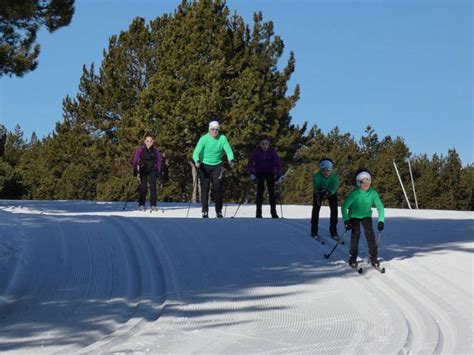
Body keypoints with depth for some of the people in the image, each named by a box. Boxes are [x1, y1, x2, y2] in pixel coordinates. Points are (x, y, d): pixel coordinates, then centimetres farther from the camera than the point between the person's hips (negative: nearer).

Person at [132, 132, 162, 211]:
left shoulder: (155, 150, -1)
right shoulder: (140, 149, -7)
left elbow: (159, 160, 8)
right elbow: (135, 160, -2)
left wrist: (158, 171, 4)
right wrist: (135, 171, -5)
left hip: (152, 170, 1)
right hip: (143, 170, -1)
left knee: (153, 187, -5)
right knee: (143, 187, -2)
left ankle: (153, 205, -1)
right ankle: (141, 205, 7)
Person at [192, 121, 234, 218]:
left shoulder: (222, 138, -5)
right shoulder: (204, 139, -12)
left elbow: (228, 150, -10)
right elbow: (196, 152, -20)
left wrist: (231, 159, -30)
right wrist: (197, 161, -40)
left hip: (217, 165, 1)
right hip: (204, 165, -1)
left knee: (218, 187, -5)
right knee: (205, 188, -2)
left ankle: (219, 212, 5)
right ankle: (205, 211, 4)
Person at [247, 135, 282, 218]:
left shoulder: (272, 151, -18)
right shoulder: (256, 151, -19)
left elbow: (277, 163, -17)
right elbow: (250, 163, -18)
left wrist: (279, 176, -25)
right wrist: (251, 173, -33)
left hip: (270, 172, 0)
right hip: (259, 172, 0)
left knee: (271, 190, -4)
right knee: (260, 190, -7)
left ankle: (273, 211, 1)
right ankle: (258, 211, -3)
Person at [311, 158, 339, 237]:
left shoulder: (335, 176, -34)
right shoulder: (317, 177, -36)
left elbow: (334, 188, -39)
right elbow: (315, 188, -38)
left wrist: (329, 192, -56)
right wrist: (318, 194, -55)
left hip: (331, 192, 1)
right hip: (319, 192, -1)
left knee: (334, 209, -9)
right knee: (316, 208, -11)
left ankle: (333, 231, 5)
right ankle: (314, 230, 1)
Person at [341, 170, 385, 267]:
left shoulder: (373, 193, -18)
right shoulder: (355, 193, -25)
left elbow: (380, 207, -13)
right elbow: (344, 207, -23)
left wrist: (381, 220, -23)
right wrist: (346, 220, -32)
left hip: (366, 215, 2)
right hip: (354, 215, -2)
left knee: (369, 232, -17)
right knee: (356, 233, -20)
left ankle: (373, 255, -4)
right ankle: (353, 256, -7)